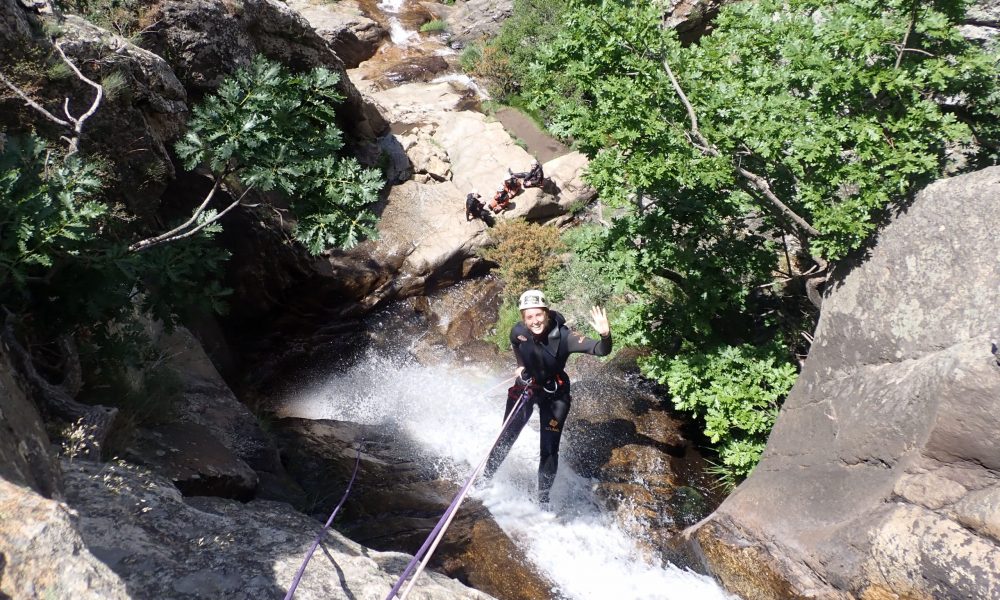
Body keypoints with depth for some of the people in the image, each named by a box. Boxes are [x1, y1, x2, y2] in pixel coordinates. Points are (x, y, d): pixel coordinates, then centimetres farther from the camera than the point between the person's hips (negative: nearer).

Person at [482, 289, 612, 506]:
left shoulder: (563, 337, -31)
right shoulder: (518, 332, -22)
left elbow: (601, 350, -39)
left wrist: (605, 335, -58)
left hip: (555, 393, -2)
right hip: (526, 386, 2)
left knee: (549, 449, -2)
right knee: (506, 438, 8)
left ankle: (543, 499, 16)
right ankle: (485, 478, 30)